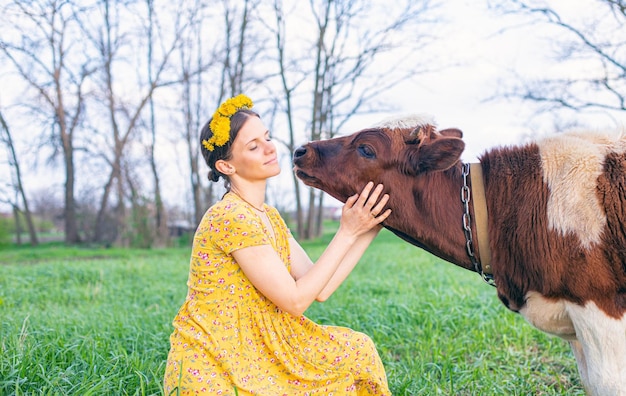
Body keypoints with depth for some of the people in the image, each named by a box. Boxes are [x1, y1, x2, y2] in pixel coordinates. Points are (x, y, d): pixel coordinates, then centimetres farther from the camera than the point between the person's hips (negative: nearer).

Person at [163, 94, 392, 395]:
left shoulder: (269, 217, 8)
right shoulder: (231, 218, -21)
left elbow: (319, 288, 2)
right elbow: (294, 300, -19)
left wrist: (368, 230, 1)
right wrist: (347, 232, -17)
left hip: (253, 350, 9)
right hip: (212, 372, -8)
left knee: (355, 351, 4)